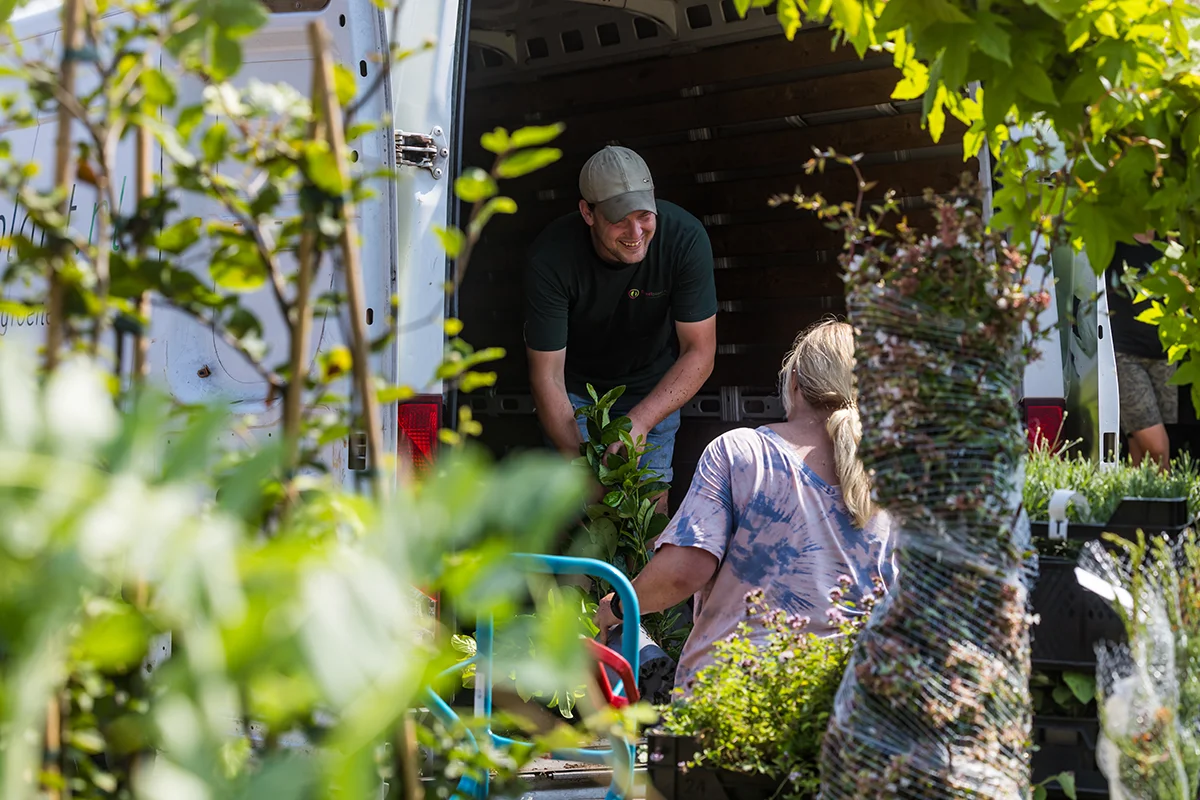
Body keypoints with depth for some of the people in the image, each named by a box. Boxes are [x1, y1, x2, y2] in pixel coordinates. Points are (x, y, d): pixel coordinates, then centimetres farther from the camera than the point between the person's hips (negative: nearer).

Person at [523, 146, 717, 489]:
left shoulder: (686, 239, -29)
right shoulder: (551, 259, -31)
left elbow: (699, 353, -24)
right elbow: (547, 376, -26)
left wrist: (639, 421, -38)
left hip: (654, 390, 1)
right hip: (577, 390, -1)